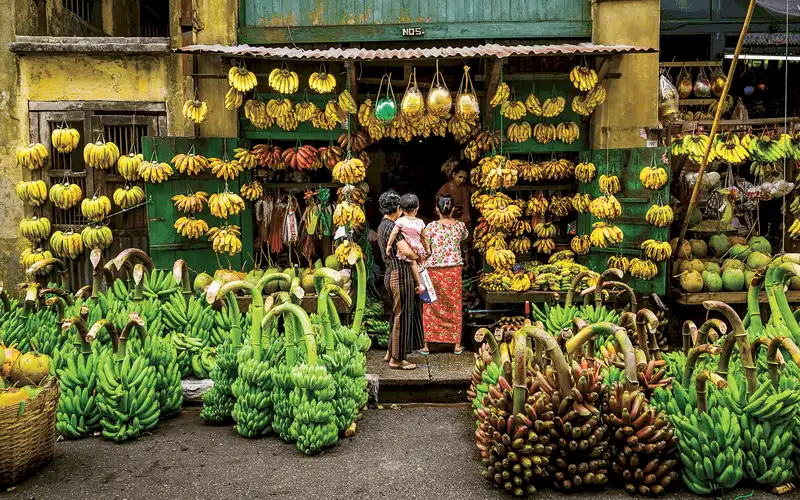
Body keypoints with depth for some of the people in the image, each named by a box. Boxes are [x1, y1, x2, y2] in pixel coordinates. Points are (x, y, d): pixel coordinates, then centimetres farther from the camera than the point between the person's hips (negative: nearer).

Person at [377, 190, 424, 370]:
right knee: (402, 317, 0)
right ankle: (396, 359, 9)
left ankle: (390, 353, 26)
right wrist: (418, 256, -4)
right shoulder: (392, 226, -17)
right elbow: (407, 252, -25)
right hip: (400, 274, -10)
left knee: (400, 316, 19)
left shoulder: (382, 226, 14)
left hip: (392, 275, 10)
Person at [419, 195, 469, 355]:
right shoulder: (460, 225, -2)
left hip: (434, 271, -2)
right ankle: (457, 345, 18)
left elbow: (426, 250, -13)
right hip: (454, 271, 2)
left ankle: (426, 345, 12)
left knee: (431, 307, 8)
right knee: (454, 305, 12)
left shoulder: (431, 226, -11)